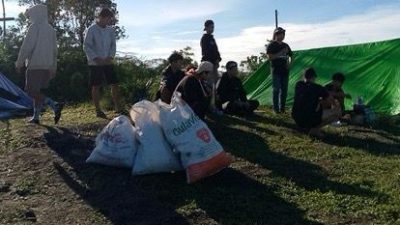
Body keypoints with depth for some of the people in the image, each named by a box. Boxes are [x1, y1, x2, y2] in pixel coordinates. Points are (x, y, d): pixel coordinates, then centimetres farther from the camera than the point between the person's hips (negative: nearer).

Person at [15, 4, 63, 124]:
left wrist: (19, 63, -4)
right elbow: (54, 50, 17)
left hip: (35, 65, -8)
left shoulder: (35, 27, -7)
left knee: (33, 92, -6)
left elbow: (26, 47, -12)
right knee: (38, 92, 13)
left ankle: (55, 106, -21)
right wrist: (53, 68, 20)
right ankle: (36, 117, 13)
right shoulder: (51, 29, 15)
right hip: (47, 66, 8)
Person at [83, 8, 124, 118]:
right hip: (95, 63, -5)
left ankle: (117, 107, 16)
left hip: (108, 62, 5)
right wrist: (96, 58, -20)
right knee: (96, 86, 2)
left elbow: (113, 45, 8)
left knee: (115, 84, 4)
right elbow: (86, 47, -10)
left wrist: (110, 57, -9)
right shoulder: (91, 30, -8)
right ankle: (98, 110, 10)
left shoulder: (111, 30, 6)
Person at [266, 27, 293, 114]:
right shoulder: (271, 45, -2)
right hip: (276, 70, -6)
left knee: (284, 90, 6)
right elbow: (269, 57, -13)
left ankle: (282, 108, 13)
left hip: (285, 70, 6)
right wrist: (280, 53, -17)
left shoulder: (285, 45, 15)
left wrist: (289, 62, 4)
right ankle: (276, 108, 0)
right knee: (276, 89, -6)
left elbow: (290, 55, 24)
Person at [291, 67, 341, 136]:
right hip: (310, 120, -6)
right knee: (338, 111, 3)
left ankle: (306, 126, 17)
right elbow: (333, 102, 5)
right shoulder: (318, 88, -6)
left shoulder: (298, 85, 7)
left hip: (297, 119, 6)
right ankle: (315, 129, -4)